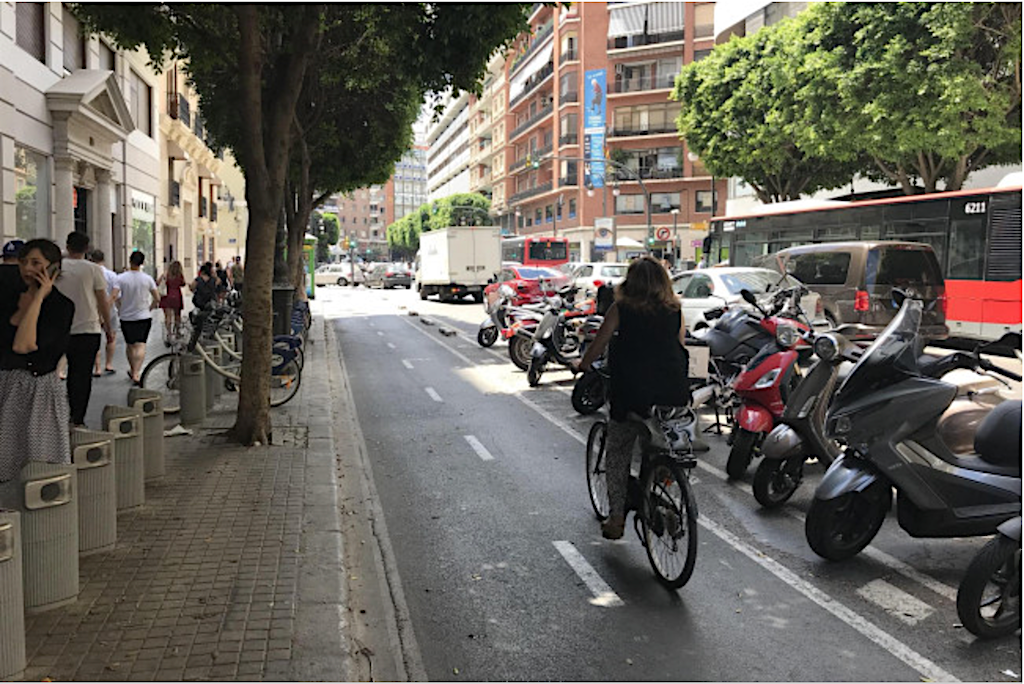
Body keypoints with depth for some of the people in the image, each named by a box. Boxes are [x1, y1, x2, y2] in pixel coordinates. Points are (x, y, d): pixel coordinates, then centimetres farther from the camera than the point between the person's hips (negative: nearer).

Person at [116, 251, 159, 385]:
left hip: (126, 316, 1)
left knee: (129, 344, 17)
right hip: (144, 316, -1)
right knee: (141, 345, -5)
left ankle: (132, 370, 33)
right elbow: (157, 299, 0)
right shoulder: (147, 279, -4)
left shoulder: (121, 278, -7)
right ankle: (135, 373, -18)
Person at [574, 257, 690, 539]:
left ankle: (616, 518, 13)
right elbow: (681, 348, 14)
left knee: (618, 456, 13)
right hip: (674, 396, 3)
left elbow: (598, 345, 4)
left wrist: (583, 365, 22)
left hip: (632, 394, -3)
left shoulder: (621, 309, -2)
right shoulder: (675, 310, 6)